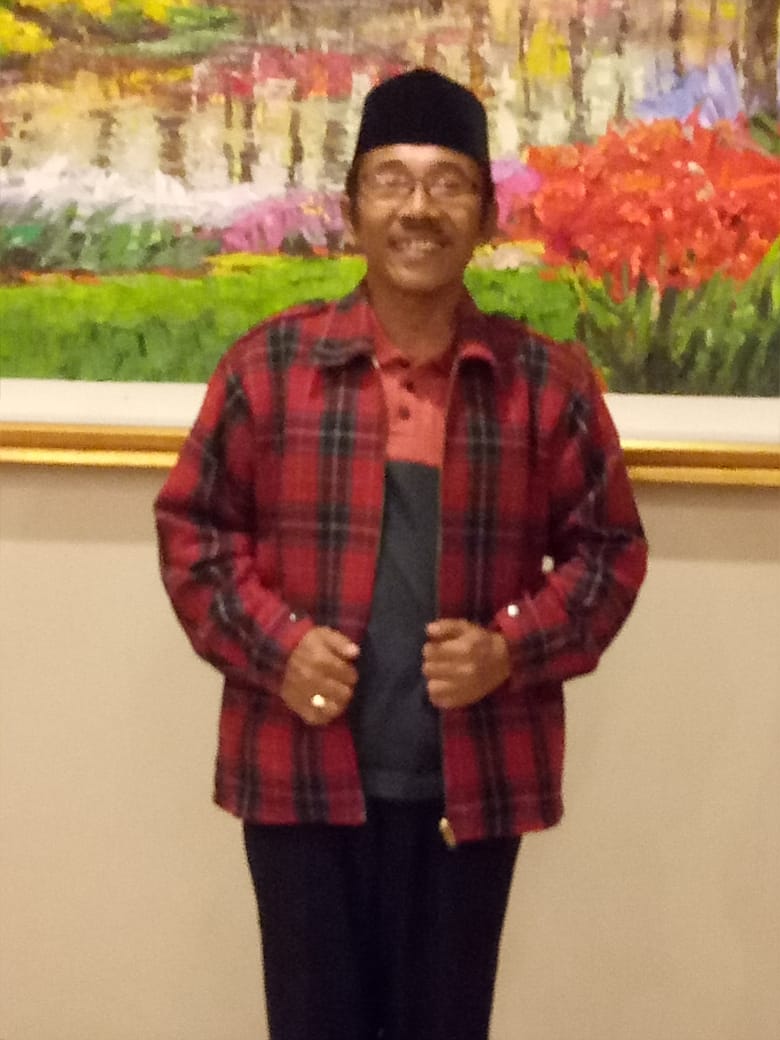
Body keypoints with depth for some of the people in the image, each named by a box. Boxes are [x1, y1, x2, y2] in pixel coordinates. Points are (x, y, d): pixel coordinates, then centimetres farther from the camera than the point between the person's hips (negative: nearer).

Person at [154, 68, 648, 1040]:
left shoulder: (548, 381, -2)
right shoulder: (268, 364, -3)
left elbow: (608, 547, 5)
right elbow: (192, 525, 3)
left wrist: (513, 649, -11)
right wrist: (273, 643, -11)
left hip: (472, 782, 1)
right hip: (301, 774, 0)